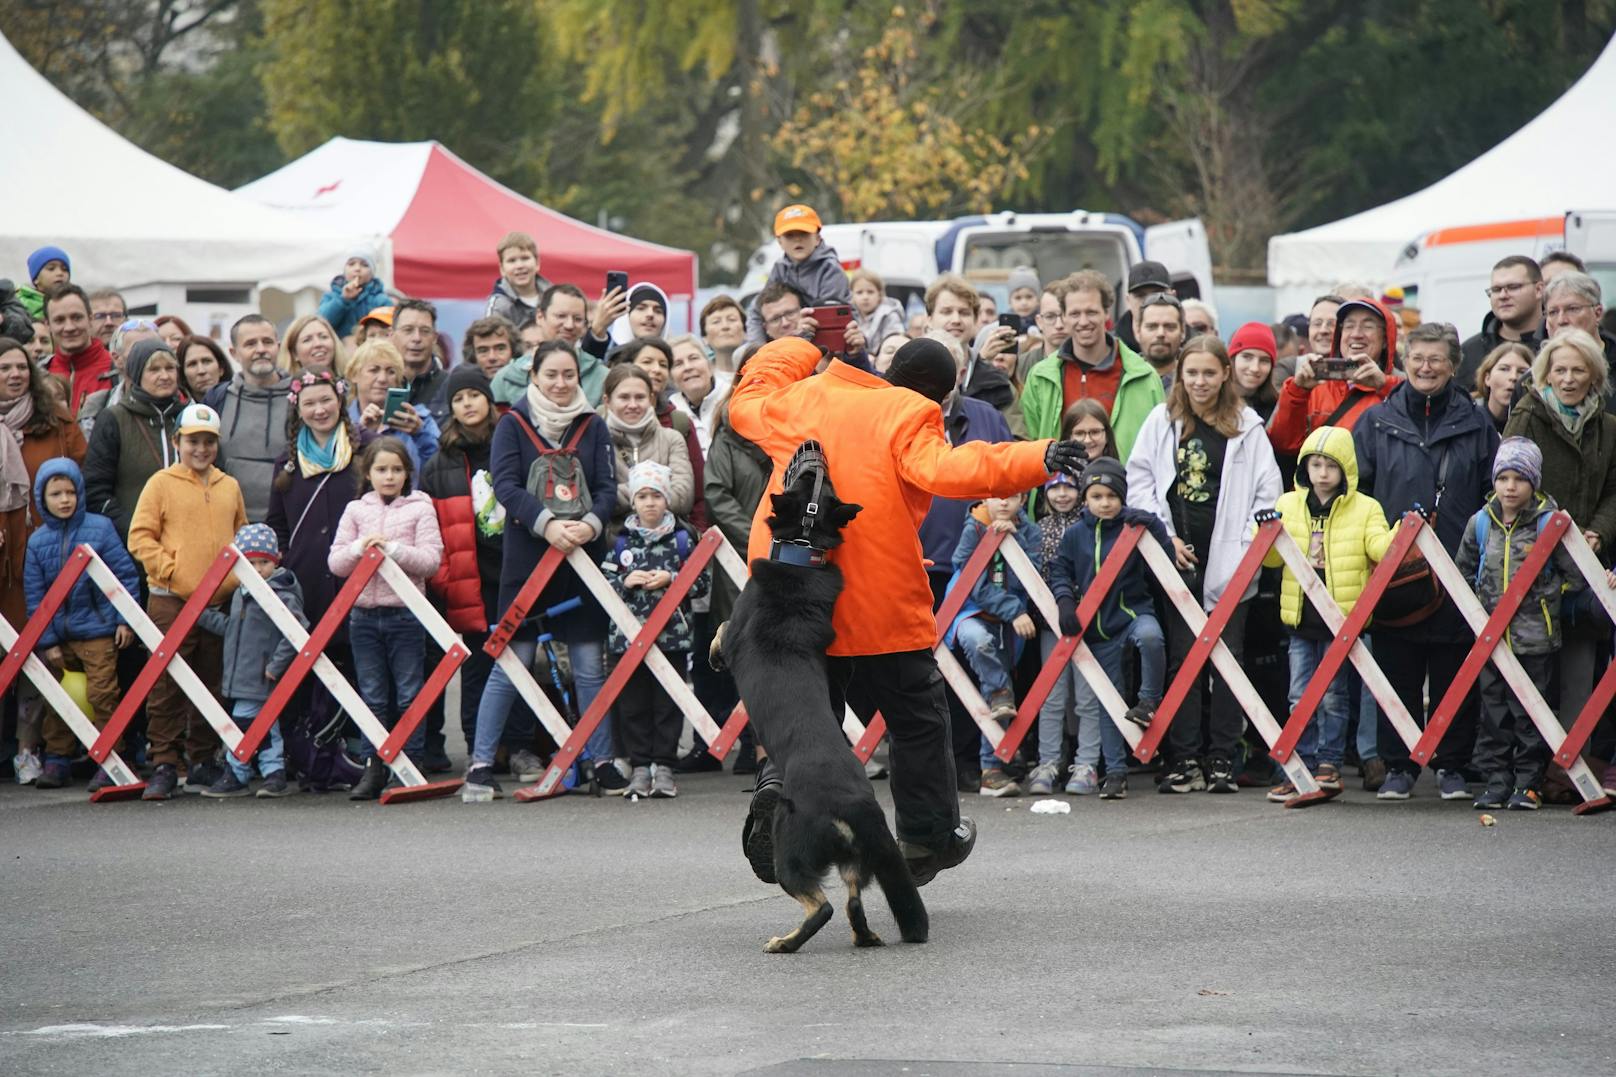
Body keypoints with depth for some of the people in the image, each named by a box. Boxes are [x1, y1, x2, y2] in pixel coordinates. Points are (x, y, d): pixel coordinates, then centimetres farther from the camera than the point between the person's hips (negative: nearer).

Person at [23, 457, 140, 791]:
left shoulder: (99, 528, -5)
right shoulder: (38, 541, 1)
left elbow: (125, 575, -2)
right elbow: (35, 596, 3)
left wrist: (125, 619, -5)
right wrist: (46, 641, -2)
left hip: (97, 629, -3)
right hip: (58, 636, 3)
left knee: (102, 695, -4)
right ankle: (57, 761, 19)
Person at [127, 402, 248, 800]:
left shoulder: (230, 488, 13)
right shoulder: (162, 484, 0)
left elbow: (243, 538, 21)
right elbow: (140, 537, -3)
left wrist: (237, 575, 6)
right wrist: (171, 571, -12)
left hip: (220, 603, 4)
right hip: (171, 602, -4)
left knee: (213, 686, 9)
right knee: (167, 687, -5)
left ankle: (204, 762, 18)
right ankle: (164, 765, -3)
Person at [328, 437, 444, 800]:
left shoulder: (420, 509, 2)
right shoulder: (356, 510, 10)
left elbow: (432, 560, -7)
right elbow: (335, 563, 5)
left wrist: (392, 548, -18)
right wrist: (360, 549, -14)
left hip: (405, 612, -3)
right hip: (363, 613, 3)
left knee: (408, 695, 0)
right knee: (372, 697, 6)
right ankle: (373, 767, 9)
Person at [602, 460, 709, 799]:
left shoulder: (681, 539, 3)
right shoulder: (622, 541, 6)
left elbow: (701, 583, 2)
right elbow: (603, 585, 6)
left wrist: (671, 580, -12)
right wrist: (626, 583, -11)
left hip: (671, 634, -1)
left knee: (667, 704, 1)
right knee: (634, 704, 3)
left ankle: (663, 766, 7)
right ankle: (639, 767, 9)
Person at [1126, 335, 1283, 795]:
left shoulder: (1246, 425, 3)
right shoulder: (1163, 421, 7)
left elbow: (1267, 492, 3)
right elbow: (1139, 480, 7)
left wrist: (1246, 545, -6)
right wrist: (1164, 536, -2)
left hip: (1227, 561, -1)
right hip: (1179, 558, 1)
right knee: (1182, 657, 1)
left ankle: (1222, 759, 5)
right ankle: (1184, 759, 4)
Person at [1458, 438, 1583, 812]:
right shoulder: (1481, 523, 5)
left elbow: (1576, 576, -3)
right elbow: (1464, 570, 20)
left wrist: (1540, 594, -7)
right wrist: (1480, 603, 12)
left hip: (1535, 638, -4)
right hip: (1491, 637, 4)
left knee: (1530, 714, 0)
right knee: (1493, 712, 7)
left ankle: (1529, 784, 7)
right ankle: (1497, 780, 13)